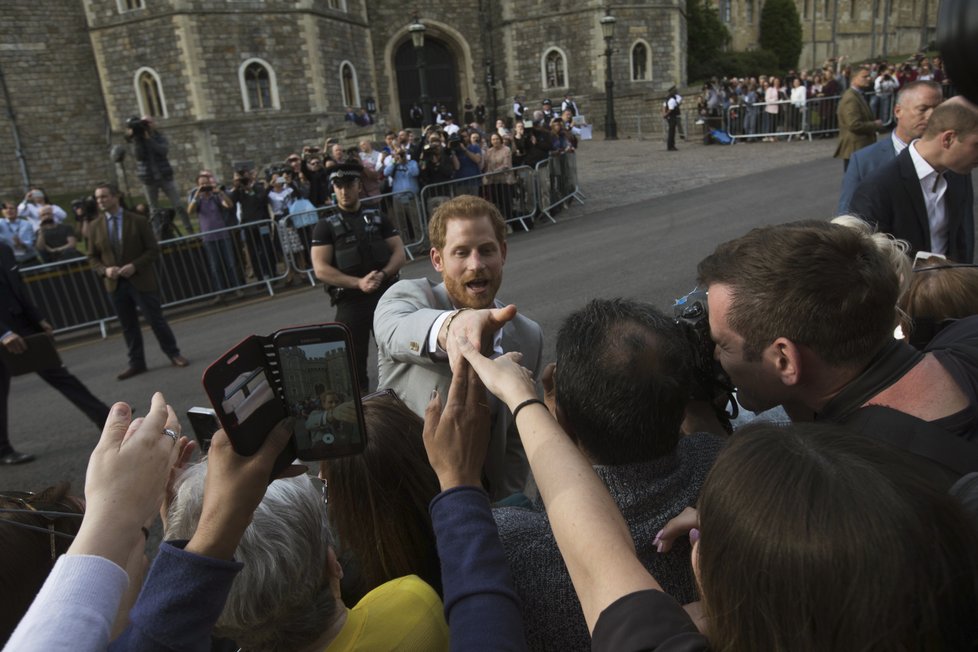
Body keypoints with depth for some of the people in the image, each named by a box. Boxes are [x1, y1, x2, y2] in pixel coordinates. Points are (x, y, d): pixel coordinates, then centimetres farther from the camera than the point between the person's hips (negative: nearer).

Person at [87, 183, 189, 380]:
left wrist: (134, 266, -18)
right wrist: (104, 270, -11)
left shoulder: (138, 220, -4)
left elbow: (153, 250, -5)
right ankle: (136, 363, 19)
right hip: (115, 283, 3)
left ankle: (174, 355, 16)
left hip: (141, 280, -3)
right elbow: (93, 257, 10)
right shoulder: (96, 226, 5)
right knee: (128, 326, 9)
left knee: (156, 320, 1)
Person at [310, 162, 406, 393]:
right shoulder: (326, 226, 3)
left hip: (386, 294, 2)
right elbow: (320, 270, -6)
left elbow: (399, 253, 5)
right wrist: (358, 283, -17)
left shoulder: (378, 218, 10)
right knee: (354, 360, 3)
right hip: (350, 301, -2)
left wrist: (382, 275, -15)